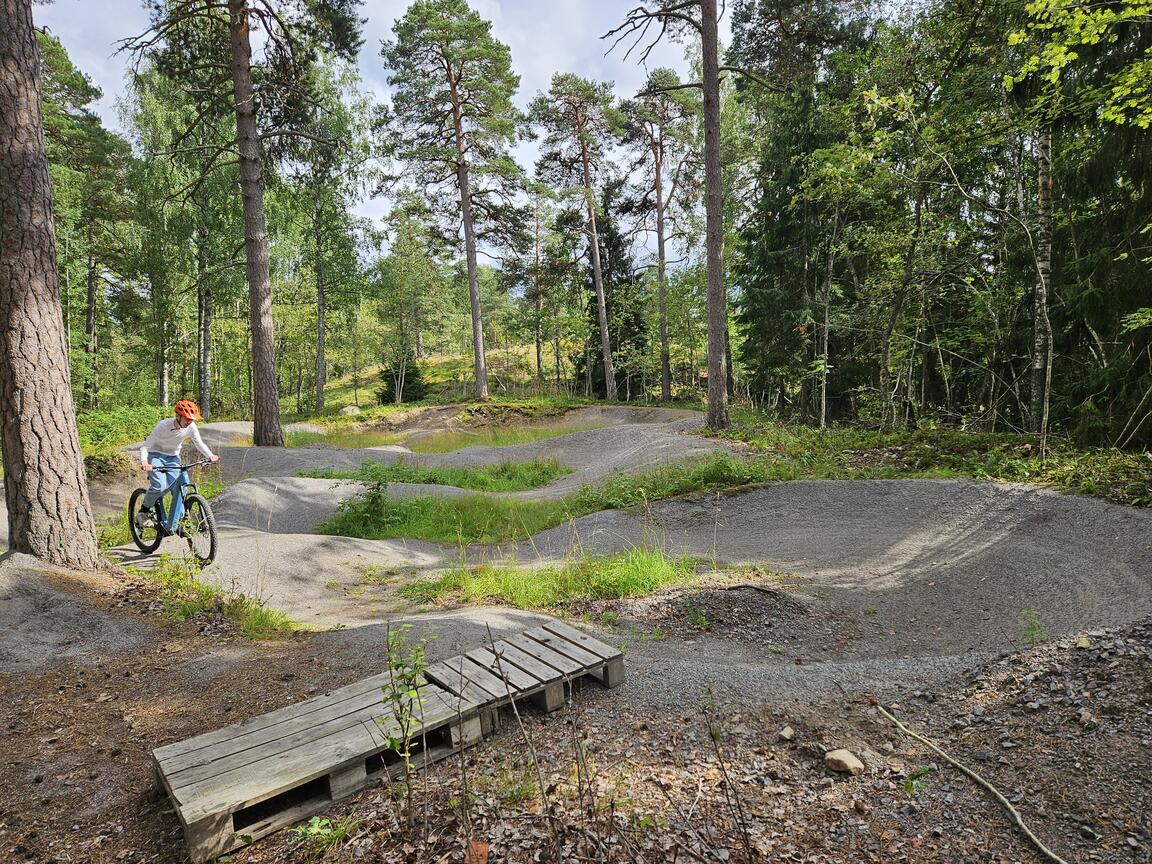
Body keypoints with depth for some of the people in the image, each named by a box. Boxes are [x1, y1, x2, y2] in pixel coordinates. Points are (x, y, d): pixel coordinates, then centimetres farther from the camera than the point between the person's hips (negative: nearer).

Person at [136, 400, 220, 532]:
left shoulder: (191, 427, -16)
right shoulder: (163, 426, -27)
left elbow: (199, 443, -4)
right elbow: (145, 446, -24)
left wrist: (210, 456, -22)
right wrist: (144, 461, -43)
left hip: (173, 458, 4)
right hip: (156, 455, -4)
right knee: (160, 486, -26)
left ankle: (171, 526, 1)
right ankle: (143, 511, 1)